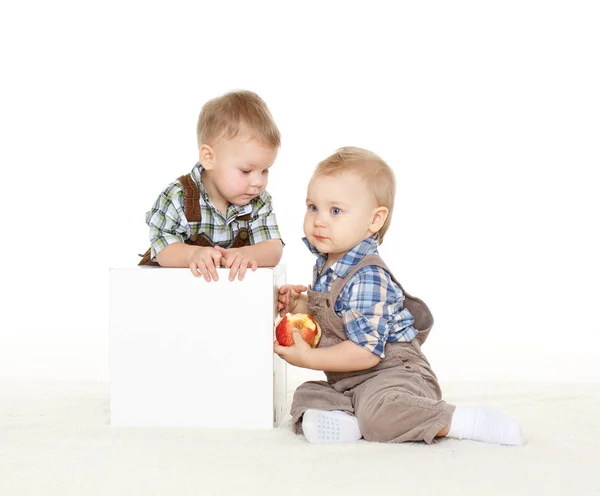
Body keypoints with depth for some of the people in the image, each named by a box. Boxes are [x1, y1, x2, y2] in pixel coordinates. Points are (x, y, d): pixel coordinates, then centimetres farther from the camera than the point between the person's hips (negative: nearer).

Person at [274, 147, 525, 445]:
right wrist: (302, 306, 5)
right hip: (348, 382, 10)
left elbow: (366, 352, -26)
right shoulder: (325, 266, 7)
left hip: (394, 372, -10)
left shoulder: (367, 278, -23)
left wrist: (308, 358, -19)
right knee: (306, 395, -2)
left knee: (379, 414, -34)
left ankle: (464, 421, -23)